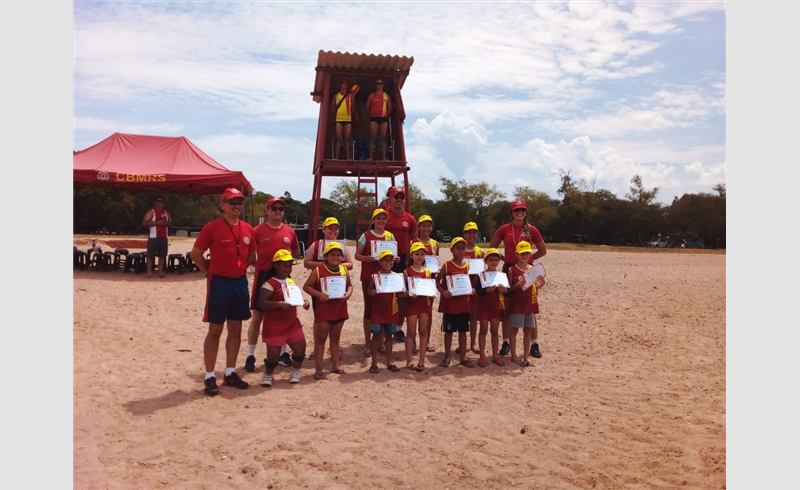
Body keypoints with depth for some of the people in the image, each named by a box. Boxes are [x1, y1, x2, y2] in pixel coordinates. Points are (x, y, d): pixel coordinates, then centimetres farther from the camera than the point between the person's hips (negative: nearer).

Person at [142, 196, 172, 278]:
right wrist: (157, 222, -19)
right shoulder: (151, 212, -3)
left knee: (162, 255, 6)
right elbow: (144, 223, -13)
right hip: (153, 237, -5)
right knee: (150, 255, -5)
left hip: (164, 237, 5)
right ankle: (149, 272, 1)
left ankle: (161, 271, 12)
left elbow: (171, 223, 18)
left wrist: (166, 223, -7)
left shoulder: (166, 213, 15)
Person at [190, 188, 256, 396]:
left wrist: (240, 269, 9)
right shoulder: (212, 227, -9)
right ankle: (209, 377, 8)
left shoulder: (248, 229, 6)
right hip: (219, 283, -5)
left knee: (235, 329, 11)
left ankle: (230, 373, 22)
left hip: (240, 283, 6)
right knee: (215, 330, 0)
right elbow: (196, 253, -4)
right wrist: (211, 271, -2)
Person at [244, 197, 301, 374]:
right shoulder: (258, 230, -4)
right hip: (263, 276, -3)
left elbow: (296, 253, 16)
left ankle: (283, 352, 23)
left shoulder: (289, 231, 5)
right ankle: (250, 355, 10)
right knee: (257, 316, 2)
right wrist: (260, 261, -9)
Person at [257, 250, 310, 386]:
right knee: (273, 353, -2)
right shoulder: (270, 283, -15)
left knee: (300, 347, 6)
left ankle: (295, 372, 29)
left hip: (292, 322, 7)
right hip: (275, 325, -7)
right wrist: (279, 304, -32)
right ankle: (268, 374, 26)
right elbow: (261, 303, -24)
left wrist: (304, 302, 0)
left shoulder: (291, 281, 9)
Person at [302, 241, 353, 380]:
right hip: (323, 310, -5)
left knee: (335, 338, 16)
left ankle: (335, 366, 27)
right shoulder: (318, 270, -10)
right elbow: (306, 286, -8)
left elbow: (349, 285, 14)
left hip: (340, 309, 5)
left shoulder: (344, 270, 4)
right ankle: (319, 369, 11)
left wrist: (349, 293, -8)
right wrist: (319, 294, -22)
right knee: (320, 339, 3)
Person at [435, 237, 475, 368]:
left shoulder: (467, 266, 4)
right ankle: (447, 356, 17)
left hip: (463, 303, 4)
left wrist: (471, 289, -6)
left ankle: (463, 357, 20)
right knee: (449, 331, 5)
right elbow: (438, 280, -3)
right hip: (450, 303, -4)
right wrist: (442, 291, -18)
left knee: (463, 331, 10)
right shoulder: (447, 265, -7)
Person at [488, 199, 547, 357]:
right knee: (507, 308, 6)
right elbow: (492, 248, 9)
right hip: (509, 269, 1)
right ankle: (506, 342, 14)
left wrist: (529, 258, -3)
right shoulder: (504, 229, -1)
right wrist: (503, 258, -2)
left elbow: (543, 250, 7)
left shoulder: (532, 230, -2)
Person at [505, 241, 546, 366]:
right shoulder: (512, 270, -6)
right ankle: (514, 356, 11)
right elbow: (508, 288, -5)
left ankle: (525, 358, 17)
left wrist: (541, 284, -10)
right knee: (514, 330, 2)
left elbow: (535, 288, 10)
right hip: (516, 304, -4)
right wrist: (518, 285, -21)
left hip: (530, 304, 4)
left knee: (528, 330, 8)